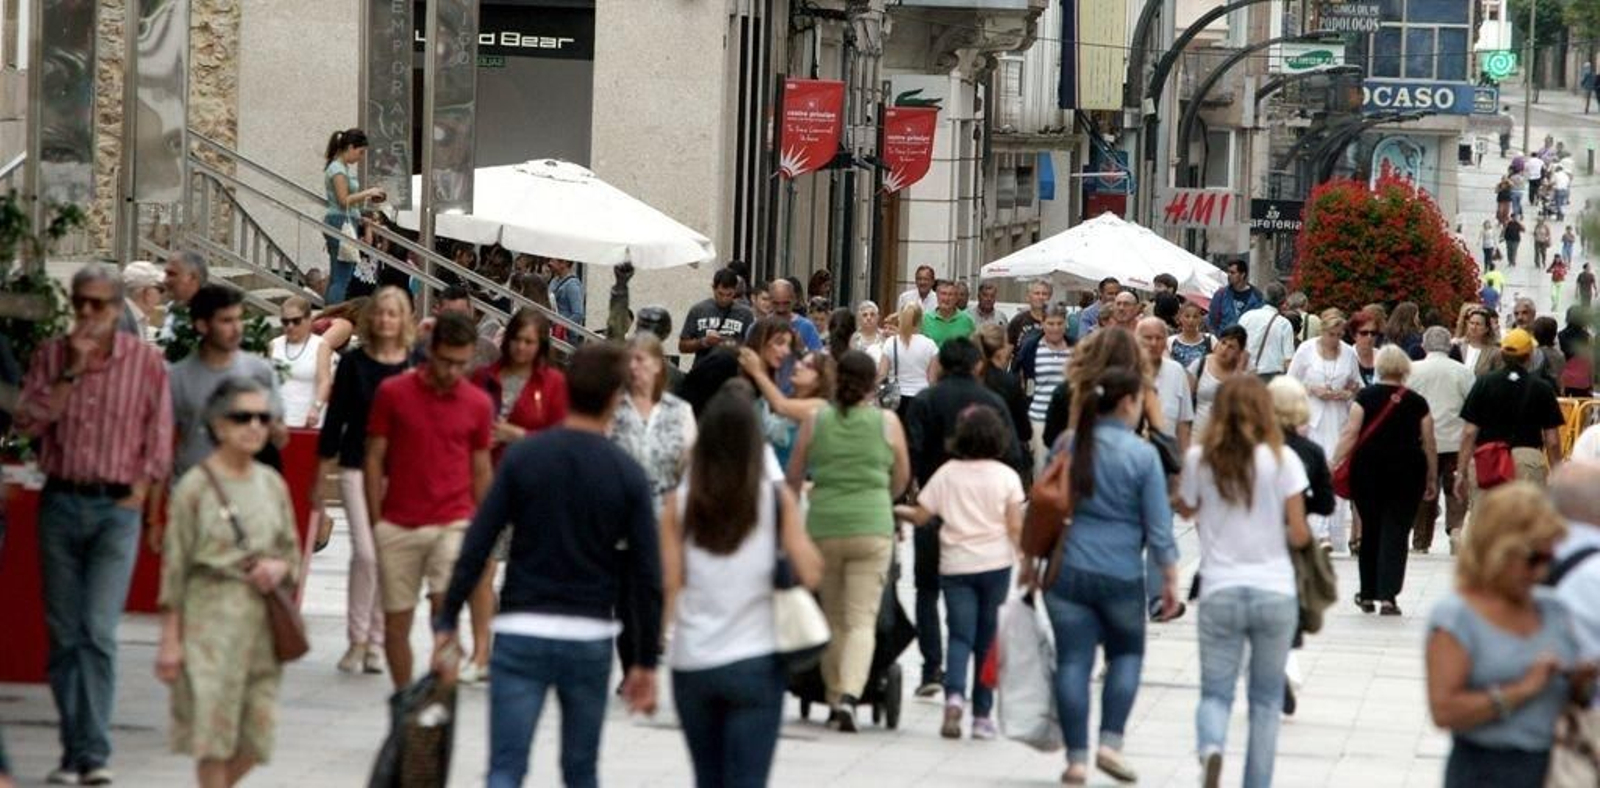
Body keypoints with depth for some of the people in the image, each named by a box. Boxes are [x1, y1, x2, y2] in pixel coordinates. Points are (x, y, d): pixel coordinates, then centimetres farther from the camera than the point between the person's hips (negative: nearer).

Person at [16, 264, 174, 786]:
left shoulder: (146, 362, 1)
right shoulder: (52, 355, 6)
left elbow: (159, 438, 4)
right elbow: (27, 423, -5)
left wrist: (138, 491, -3)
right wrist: (71, 373, -11)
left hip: (115, 508, -3)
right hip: (59, 503, 3)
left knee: (98, 631, -14)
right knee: (63, 634, 5)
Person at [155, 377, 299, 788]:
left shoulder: (272, 484, 10)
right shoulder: (196, 486, -5)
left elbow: (292, 551, 18)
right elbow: (175, 565, -5)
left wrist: (280, 567, -7)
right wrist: (170, 638, -8)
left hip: (262, 619, 5)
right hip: (211, 617, -5)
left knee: (254, 737, 3)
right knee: (214, 728, -4)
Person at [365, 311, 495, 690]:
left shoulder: (478, 403, 2)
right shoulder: (392, 393, -1)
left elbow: (480, 469, 10)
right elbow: (375, 458, 3)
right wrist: (375, 522, -1)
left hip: (452, 523, 0)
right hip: (398, 526, 0)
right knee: (396, 621, 5)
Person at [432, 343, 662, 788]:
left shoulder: (522, 458, -2)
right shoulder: (627, 474, -2)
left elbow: (477, 547, -6)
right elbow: (647, 574, -2)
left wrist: (447, 622, 1)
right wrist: (646, 661, 6)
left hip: (521, 633, -1)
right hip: (590, 638, 1)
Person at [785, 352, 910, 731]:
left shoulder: (816, 420, 1)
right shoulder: (887, 422, -1)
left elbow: (794, 477, 11)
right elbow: (902, 478, 13)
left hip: (823, 528, 2)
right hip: (872, 529, -2)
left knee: (833, 618, 15)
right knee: (862, 620, -4)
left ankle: (834, 700, 19)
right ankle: (849, 696, -22)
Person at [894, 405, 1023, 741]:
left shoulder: (947, 474, 1)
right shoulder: (1006, 476, -1)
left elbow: (920, 517, 2)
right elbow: (1015, 527, -5)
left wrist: (897, 510, 21)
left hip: (956, 565, 0)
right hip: (995, 564, 0)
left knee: (960, 636, 1)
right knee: (987, 639, 8)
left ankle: (954, 695, -24)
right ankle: (982, 714, 11)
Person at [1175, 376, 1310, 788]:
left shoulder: (1199, 458, -2)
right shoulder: (1282, 460, -5)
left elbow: (1186, 509, 16)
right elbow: (1298, 534, -4)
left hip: (1220, 593, 0)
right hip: (1275, 591, 0)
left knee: (1215, 692, 6)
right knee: (1267, 698, 14)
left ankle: (1211, 748, -24)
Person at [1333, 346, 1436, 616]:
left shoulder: (1366, 396, -1)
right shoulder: (1416, 402, 1)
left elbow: (1350, 434, -9)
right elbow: (1429, 444, 3)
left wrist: (1335, 465, -10)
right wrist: (1432, 480, 12)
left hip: (1368, 471, 1)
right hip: (1407, 471, -1)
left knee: (1370, 530, 14)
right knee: (1395, 533, 0)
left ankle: (1368, 594, 23)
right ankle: (1388, 596, -11)